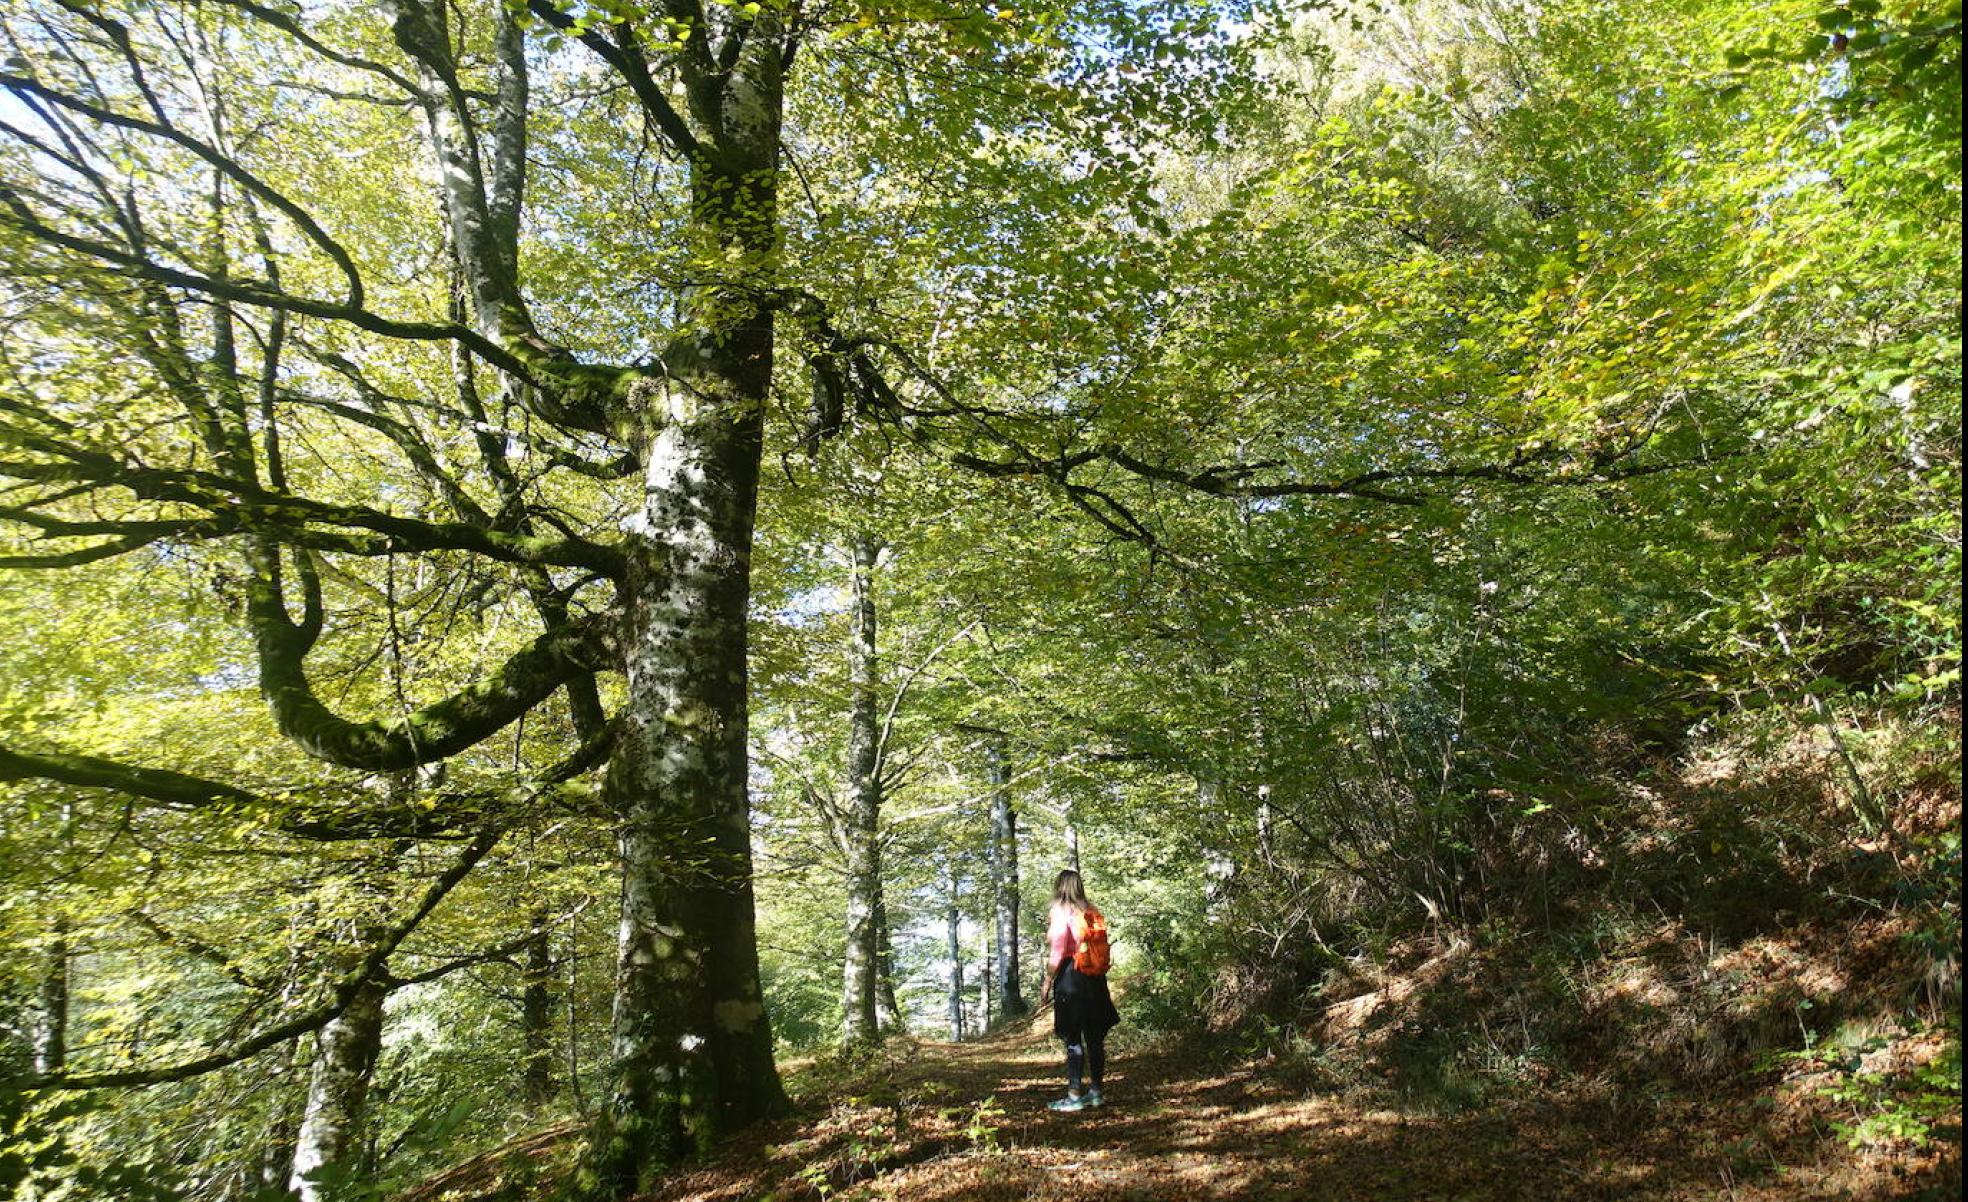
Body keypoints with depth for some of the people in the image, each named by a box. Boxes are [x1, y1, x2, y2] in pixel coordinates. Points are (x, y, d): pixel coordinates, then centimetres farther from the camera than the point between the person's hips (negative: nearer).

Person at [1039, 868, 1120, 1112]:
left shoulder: (1061, 911, -5)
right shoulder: (1092, 912, 13)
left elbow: (1057, 951, -11)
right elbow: (1100, 947, 12)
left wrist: (1047, 983, -7)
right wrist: (1099, 977, 17)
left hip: (1071, 976, -6)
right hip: (1095, 979, 6)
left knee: (1072, 1037, -4)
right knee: (1095, 1036, 9)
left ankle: (1074, 1095, -4)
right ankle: (1095, 1090, 15)